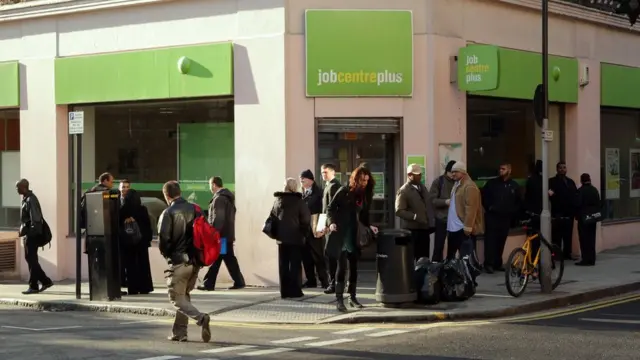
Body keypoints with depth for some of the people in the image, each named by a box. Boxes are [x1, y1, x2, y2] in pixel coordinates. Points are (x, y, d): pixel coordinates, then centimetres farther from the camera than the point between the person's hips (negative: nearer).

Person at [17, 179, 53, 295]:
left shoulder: (31, 199, -16)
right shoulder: (26, 199, 14)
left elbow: (35, 219, -21)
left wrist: (32, 233, -23)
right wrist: (23, 231, 19)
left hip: (32, 234, -10)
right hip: (28, 233, 10)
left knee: (32, 260, -5)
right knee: (29, 259, 12)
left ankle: (33, 286, 0)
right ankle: (45, 281, 16)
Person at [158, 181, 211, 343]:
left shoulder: (168, 213, -10)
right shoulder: (195, 209, 5)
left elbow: (163, 240, -13)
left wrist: (168, 255, 6)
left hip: (178, 262, -6)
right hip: (195, 261, 6)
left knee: (177, 299, 3)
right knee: (185, 295, 19)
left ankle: (201, 318, -21)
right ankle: (179, 332, 19)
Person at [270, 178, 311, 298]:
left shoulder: (278, 200, 7)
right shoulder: (299, 201, -6)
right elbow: (306, 219, -9)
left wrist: (276, 234, 10)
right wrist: (304, 233, 3)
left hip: (281, 237, 4)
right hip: (295, 237, -4)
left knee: (283, 265, 8)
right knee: (295, 264, 1)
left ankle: (284, 291, 8)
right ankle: (295, 291, 0)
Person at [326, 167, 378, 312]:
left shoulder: (366, 195, 7)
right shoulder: (344, 191, -8)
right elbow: (330, 208, -6)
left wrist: (369, 226, -1)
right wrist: (331, 222, -20)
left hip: (354, 234, 5)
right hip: (340, 233, -5)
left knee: (353, 265, 9)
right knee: (342, 265, -11)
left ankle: (352, 297, 19)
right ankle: (339, 299, -9)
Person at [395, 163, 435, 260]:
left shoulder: (423, 187, 16)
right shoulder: (403, 191, -9)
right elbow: (399, 211, -16)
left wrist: (431, 223, 10)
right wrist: (415, 217, -24)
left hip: (425, 228, 7)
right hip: (412, 229, -7)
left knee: (424, 258, 8)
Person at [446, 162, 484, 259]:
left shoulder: (469, 186, -15)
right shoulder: (457, 185, 17)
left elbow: (471, 208, -21)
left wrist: (468, 227, -24)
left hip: (463, 228, -10)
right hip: (454, 227, 10)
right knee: (450, 256, 16)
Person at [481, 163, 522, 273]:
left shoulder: (514, 186, 6)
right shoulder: (492, 183, 1)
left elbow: (519, 202, 14)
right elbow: (483, 196, 7)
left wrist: (514, 213, 6)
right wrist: (488, 207, 0)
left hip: (506, 218, 2)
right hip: (492, 216, -2)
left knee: (501, 241, 7)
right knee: (490, 240, -8)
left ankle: (498, 263, 15)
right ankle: (489, 264, -8)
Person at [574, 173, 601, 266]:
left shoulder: (580, 191, -13)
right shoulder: (595, 190, 4)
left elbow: (577, 204, -16)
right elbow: (598, 204, 6)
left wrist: (577, 214, 1)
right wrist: (597, 214, 14)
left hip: (583, 218, -6)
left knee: (584, 239, -2)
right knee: (591, 239, 11)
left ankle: (586, 259, -4)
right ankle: (592, 259, 14)